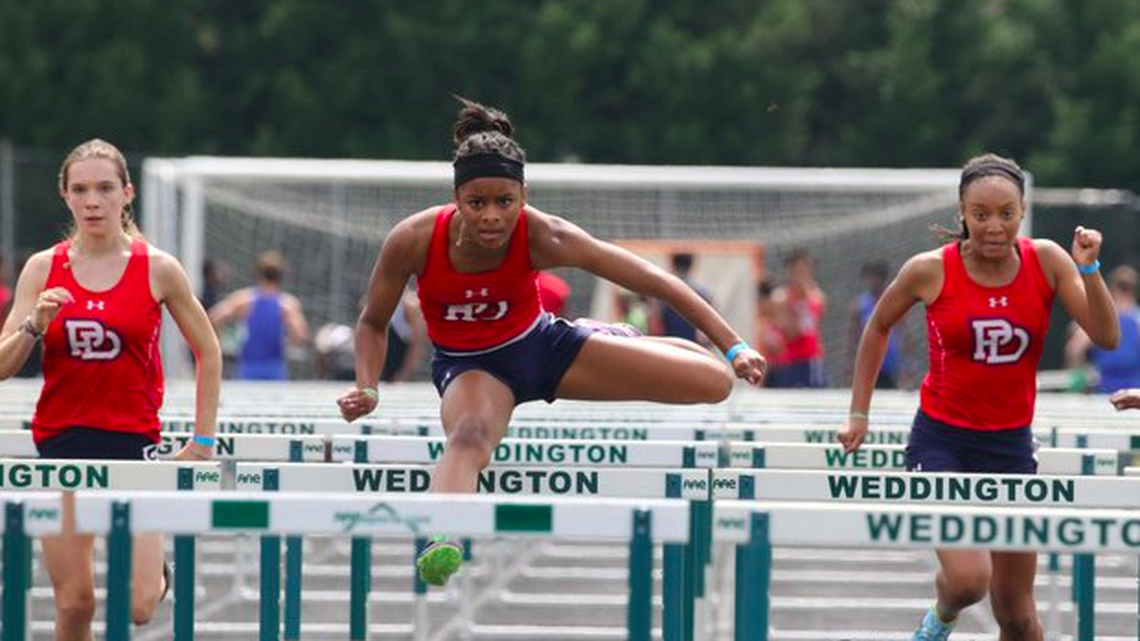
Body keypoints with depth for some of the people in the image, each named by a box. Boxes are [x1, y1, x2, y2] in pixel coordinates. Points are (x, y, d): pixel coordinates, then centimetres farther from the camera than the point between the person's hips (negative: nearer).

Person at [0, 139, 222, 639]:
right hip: (61, 442, 1)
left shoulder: (158, 270, -1)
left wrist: (202, 440, 6)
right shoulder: (43, 269, 3)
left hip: (132, 441, -1)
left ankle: (157, 574, 26)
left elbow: (208, 353, 10)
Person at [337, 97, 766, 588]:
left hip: (541, 344, 2)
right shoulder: (414, 240, -27)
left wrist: (733, 346, -22)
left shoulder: (543, 237, -27)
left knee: (715, 381, -6)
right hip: (470, 365, -2)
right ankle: (439, 541, -67)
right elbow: (373, 323, -7)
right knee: (469, 437, -40)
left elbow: (655, 282, -22)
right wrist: (367, 389, -24)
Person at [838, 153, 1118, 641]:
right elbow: (879, 327, 8)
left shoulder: (1045, 261, -5)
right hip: (941, 440, -3)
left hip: (1012, 446, 3)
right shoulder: (931, 271, -10)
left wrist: (1088, 269, -24)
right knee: (968, 578, -24)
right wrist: (858, 412, 8)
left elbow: (1107, 337, -11)